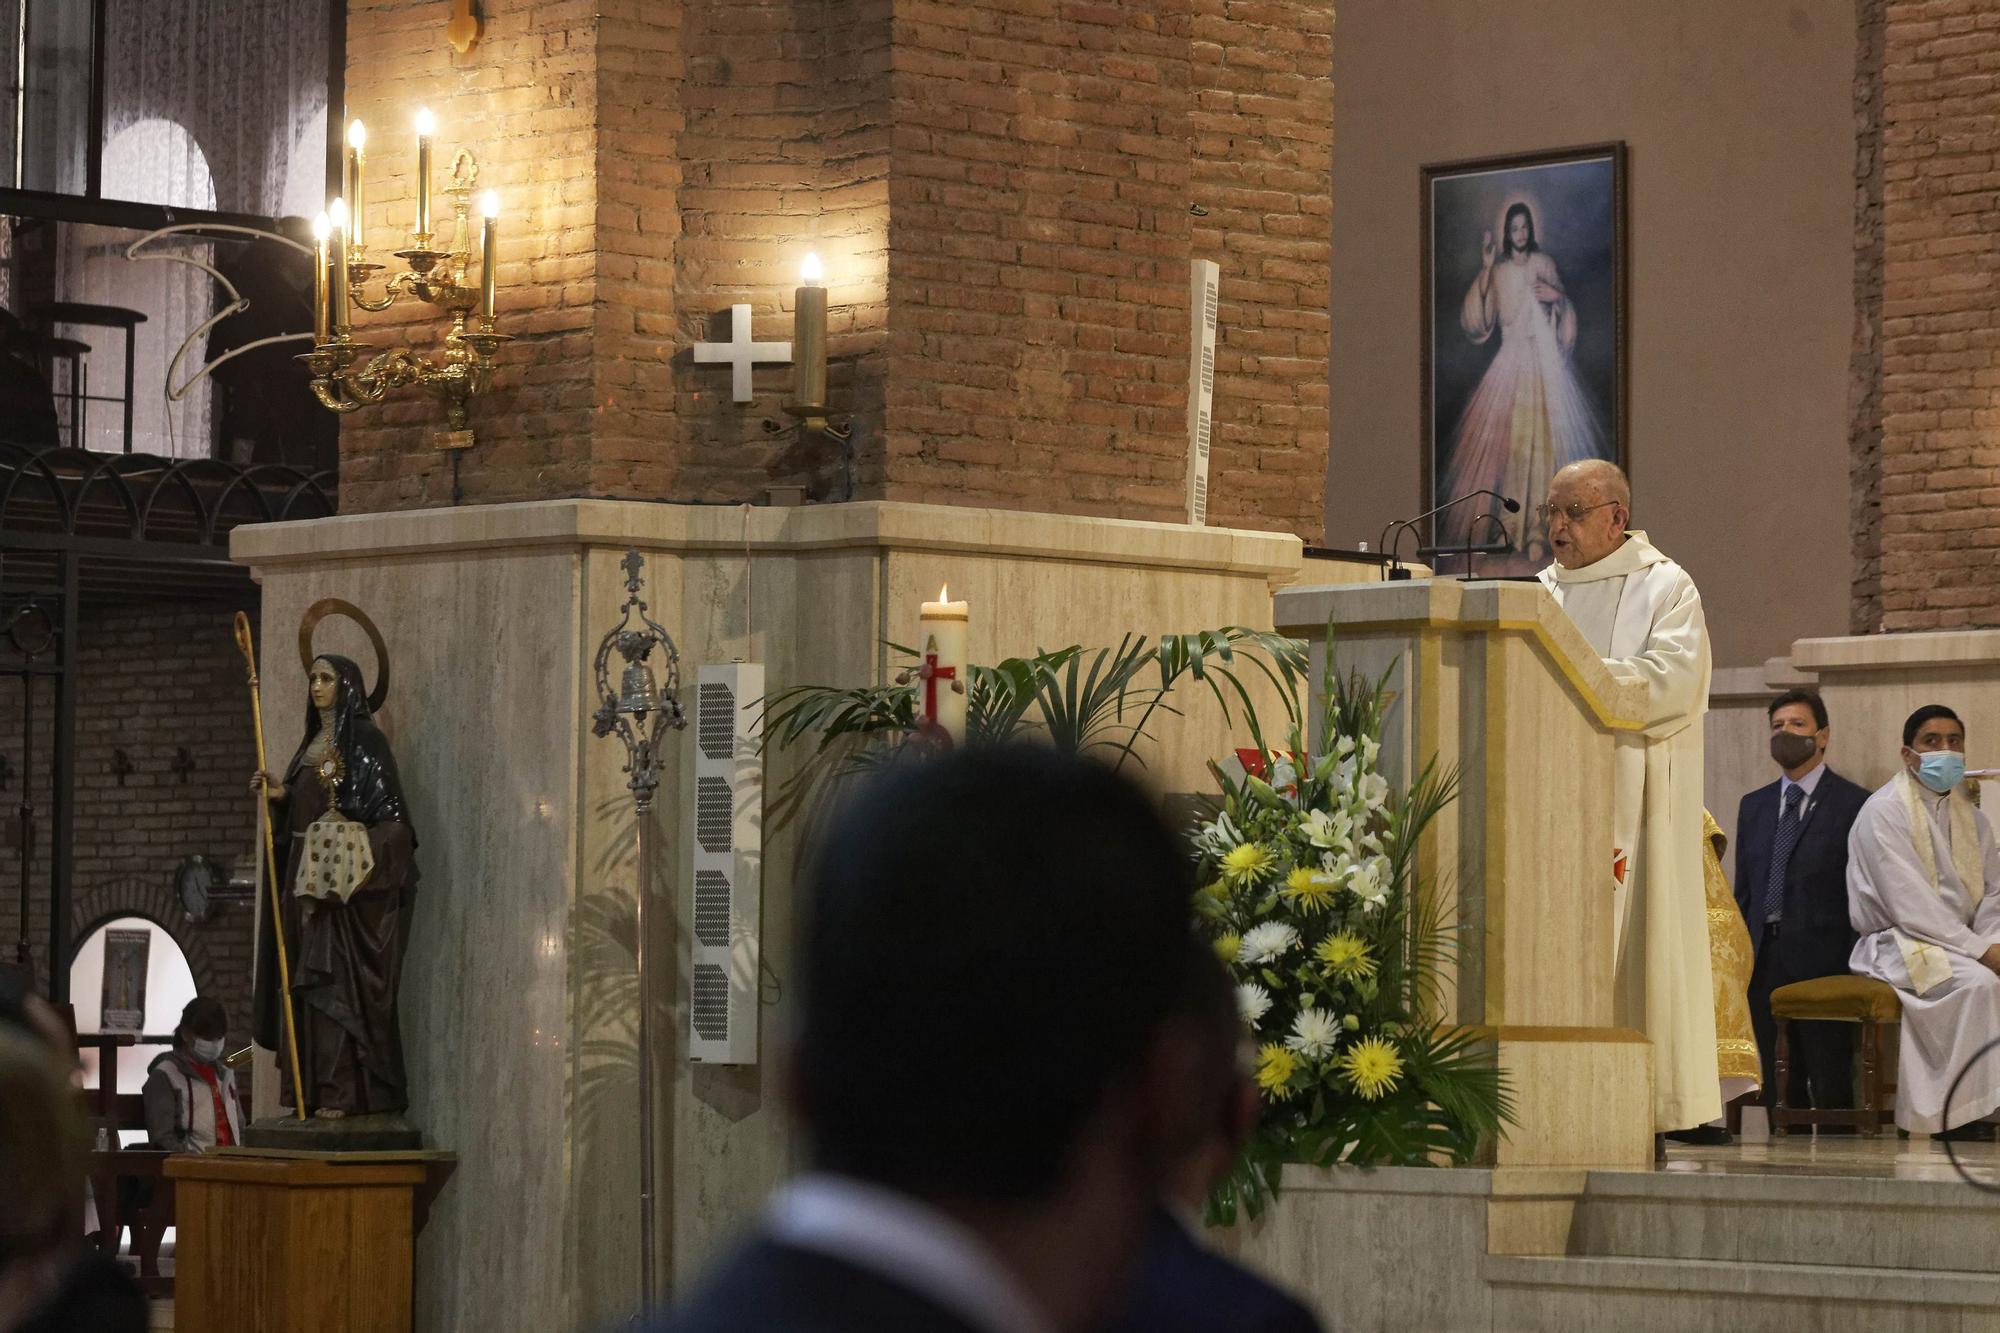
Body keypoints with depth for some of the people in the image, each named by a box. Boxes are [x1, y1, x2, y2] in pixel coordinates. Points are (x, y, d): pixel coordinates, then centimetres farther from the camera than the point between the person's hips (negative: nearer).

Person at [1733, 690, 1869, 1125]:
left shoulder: (1854, 804, 0)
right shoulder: (1754, 806, 17)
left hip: (1823, 957, -5)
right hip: (1763, 958, 5)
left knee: (1829, 1087, -4)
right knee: (1767, 1085, 3)